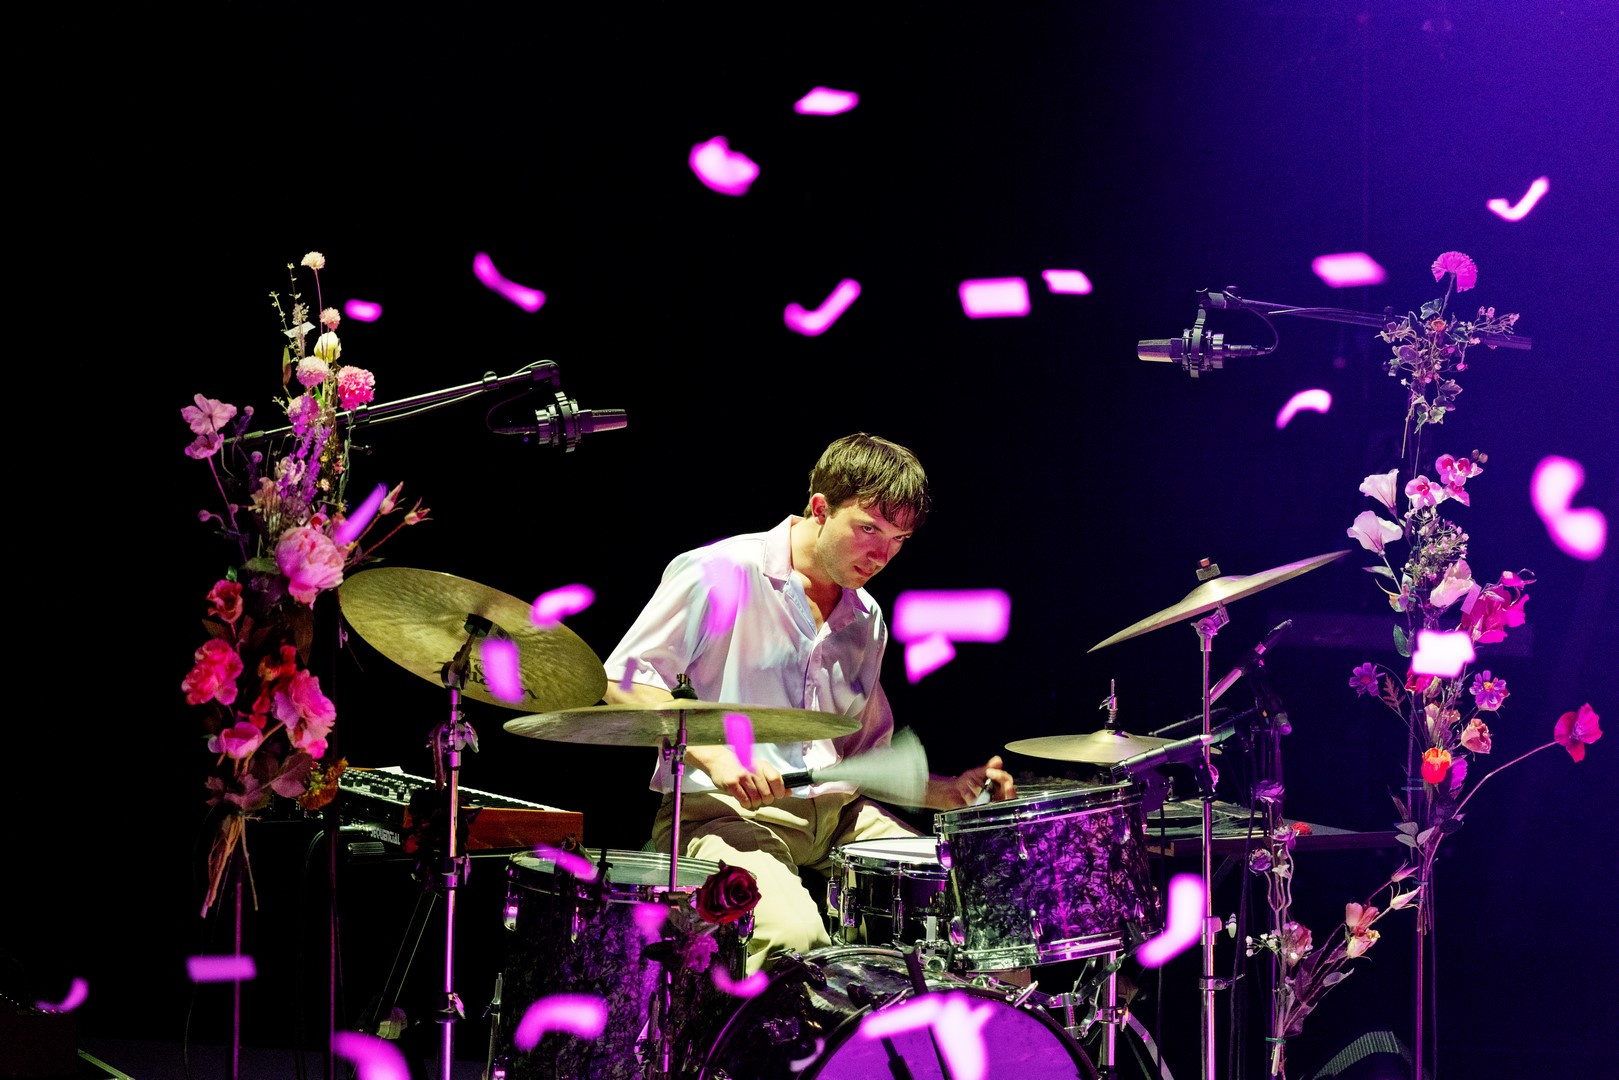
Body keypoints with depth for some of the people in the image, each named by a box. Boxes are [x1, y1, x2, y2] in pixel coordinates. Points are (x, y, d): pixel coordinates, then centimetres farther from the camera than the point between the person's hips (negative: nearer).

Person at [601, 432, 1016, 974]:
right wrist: (713, 754, -20)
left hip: (837, 813, 7)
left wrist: (952, 790, 5)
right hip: (721, 809, -7)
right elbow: (622, 681, -7)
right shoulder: (721, 574, -6)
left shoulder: (866, 620, 16)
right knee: (795, 932, -36)